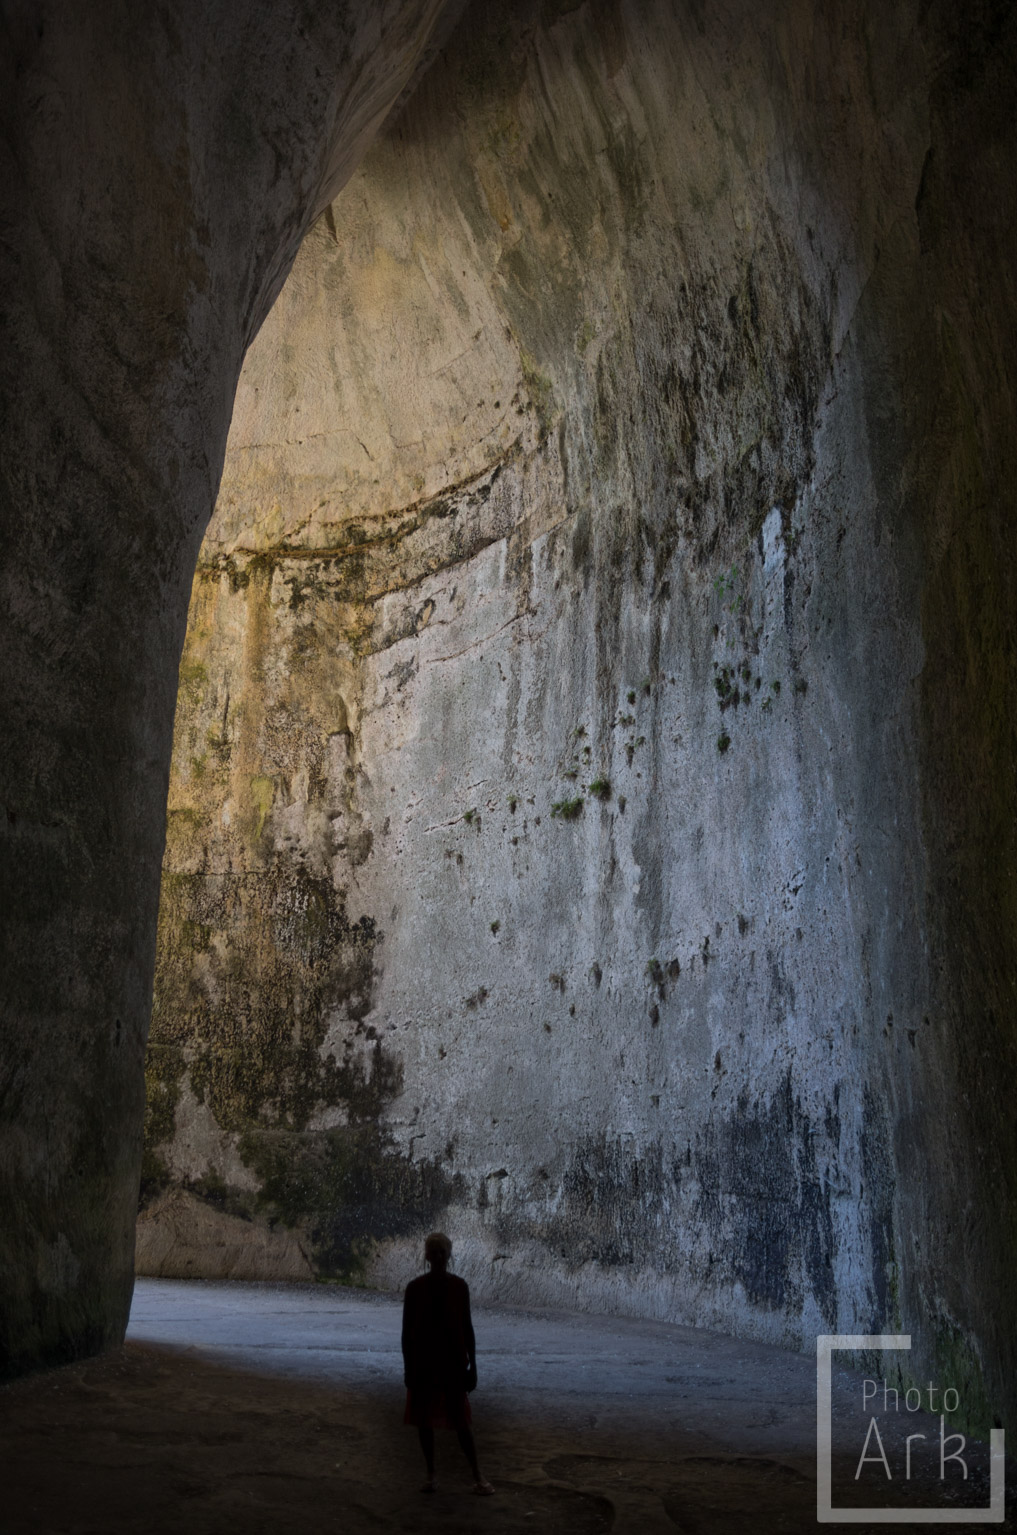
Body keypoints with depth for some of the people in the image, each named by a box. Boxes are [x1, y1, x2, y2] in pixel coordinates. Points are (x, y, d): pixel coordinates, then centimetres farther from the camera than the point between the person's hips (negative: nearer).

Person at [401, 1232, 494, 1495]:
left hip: (453, 1361, 0)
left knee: (461, 1421, -1)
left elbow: (466, 1327, 2)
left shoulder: (459, 1286, -2)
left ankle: (477, 1476, 8)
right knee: (424, 1419, 6)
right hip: (423, 1362, 1)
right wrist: (407, 1368, -3)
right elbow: (407, 1330, -1)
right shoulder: (415, 1288, -4)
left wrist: (472, 1365, 0)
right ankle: (431, 1474, 21)